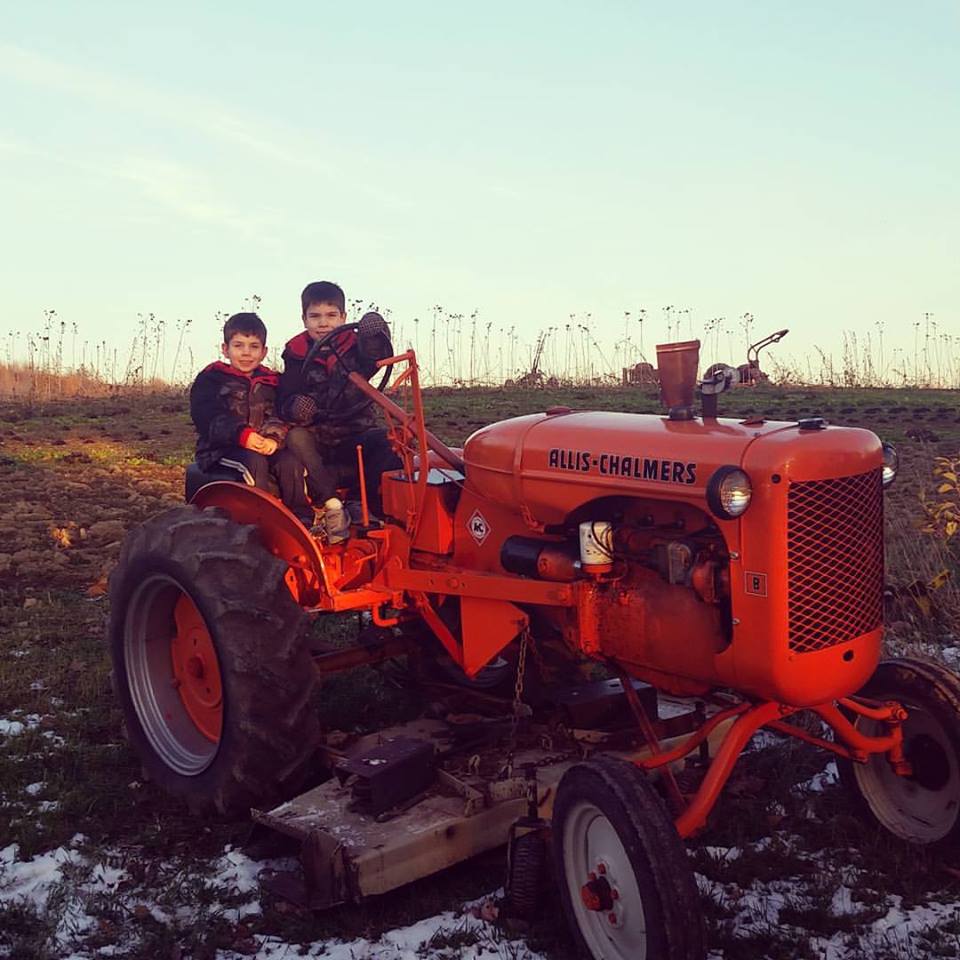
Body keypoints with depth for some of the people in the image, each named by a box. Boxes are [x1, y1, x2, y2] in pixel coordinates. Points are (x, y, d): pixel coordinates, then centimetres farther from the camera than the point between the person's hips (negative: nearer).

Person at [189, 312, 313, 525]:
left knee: (290, 461, -23)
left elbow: (278, 415, 5)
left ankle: (300, 518, -15)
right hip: (222, 447, -4)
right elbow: (207, 418, -13)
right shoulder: (210, 379, 1)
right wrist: (242, 435, -29)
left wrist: (274, 437, -19)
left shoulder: (269, 382, 15)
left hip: (263, 445, 4)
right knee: (254, 462, -34)